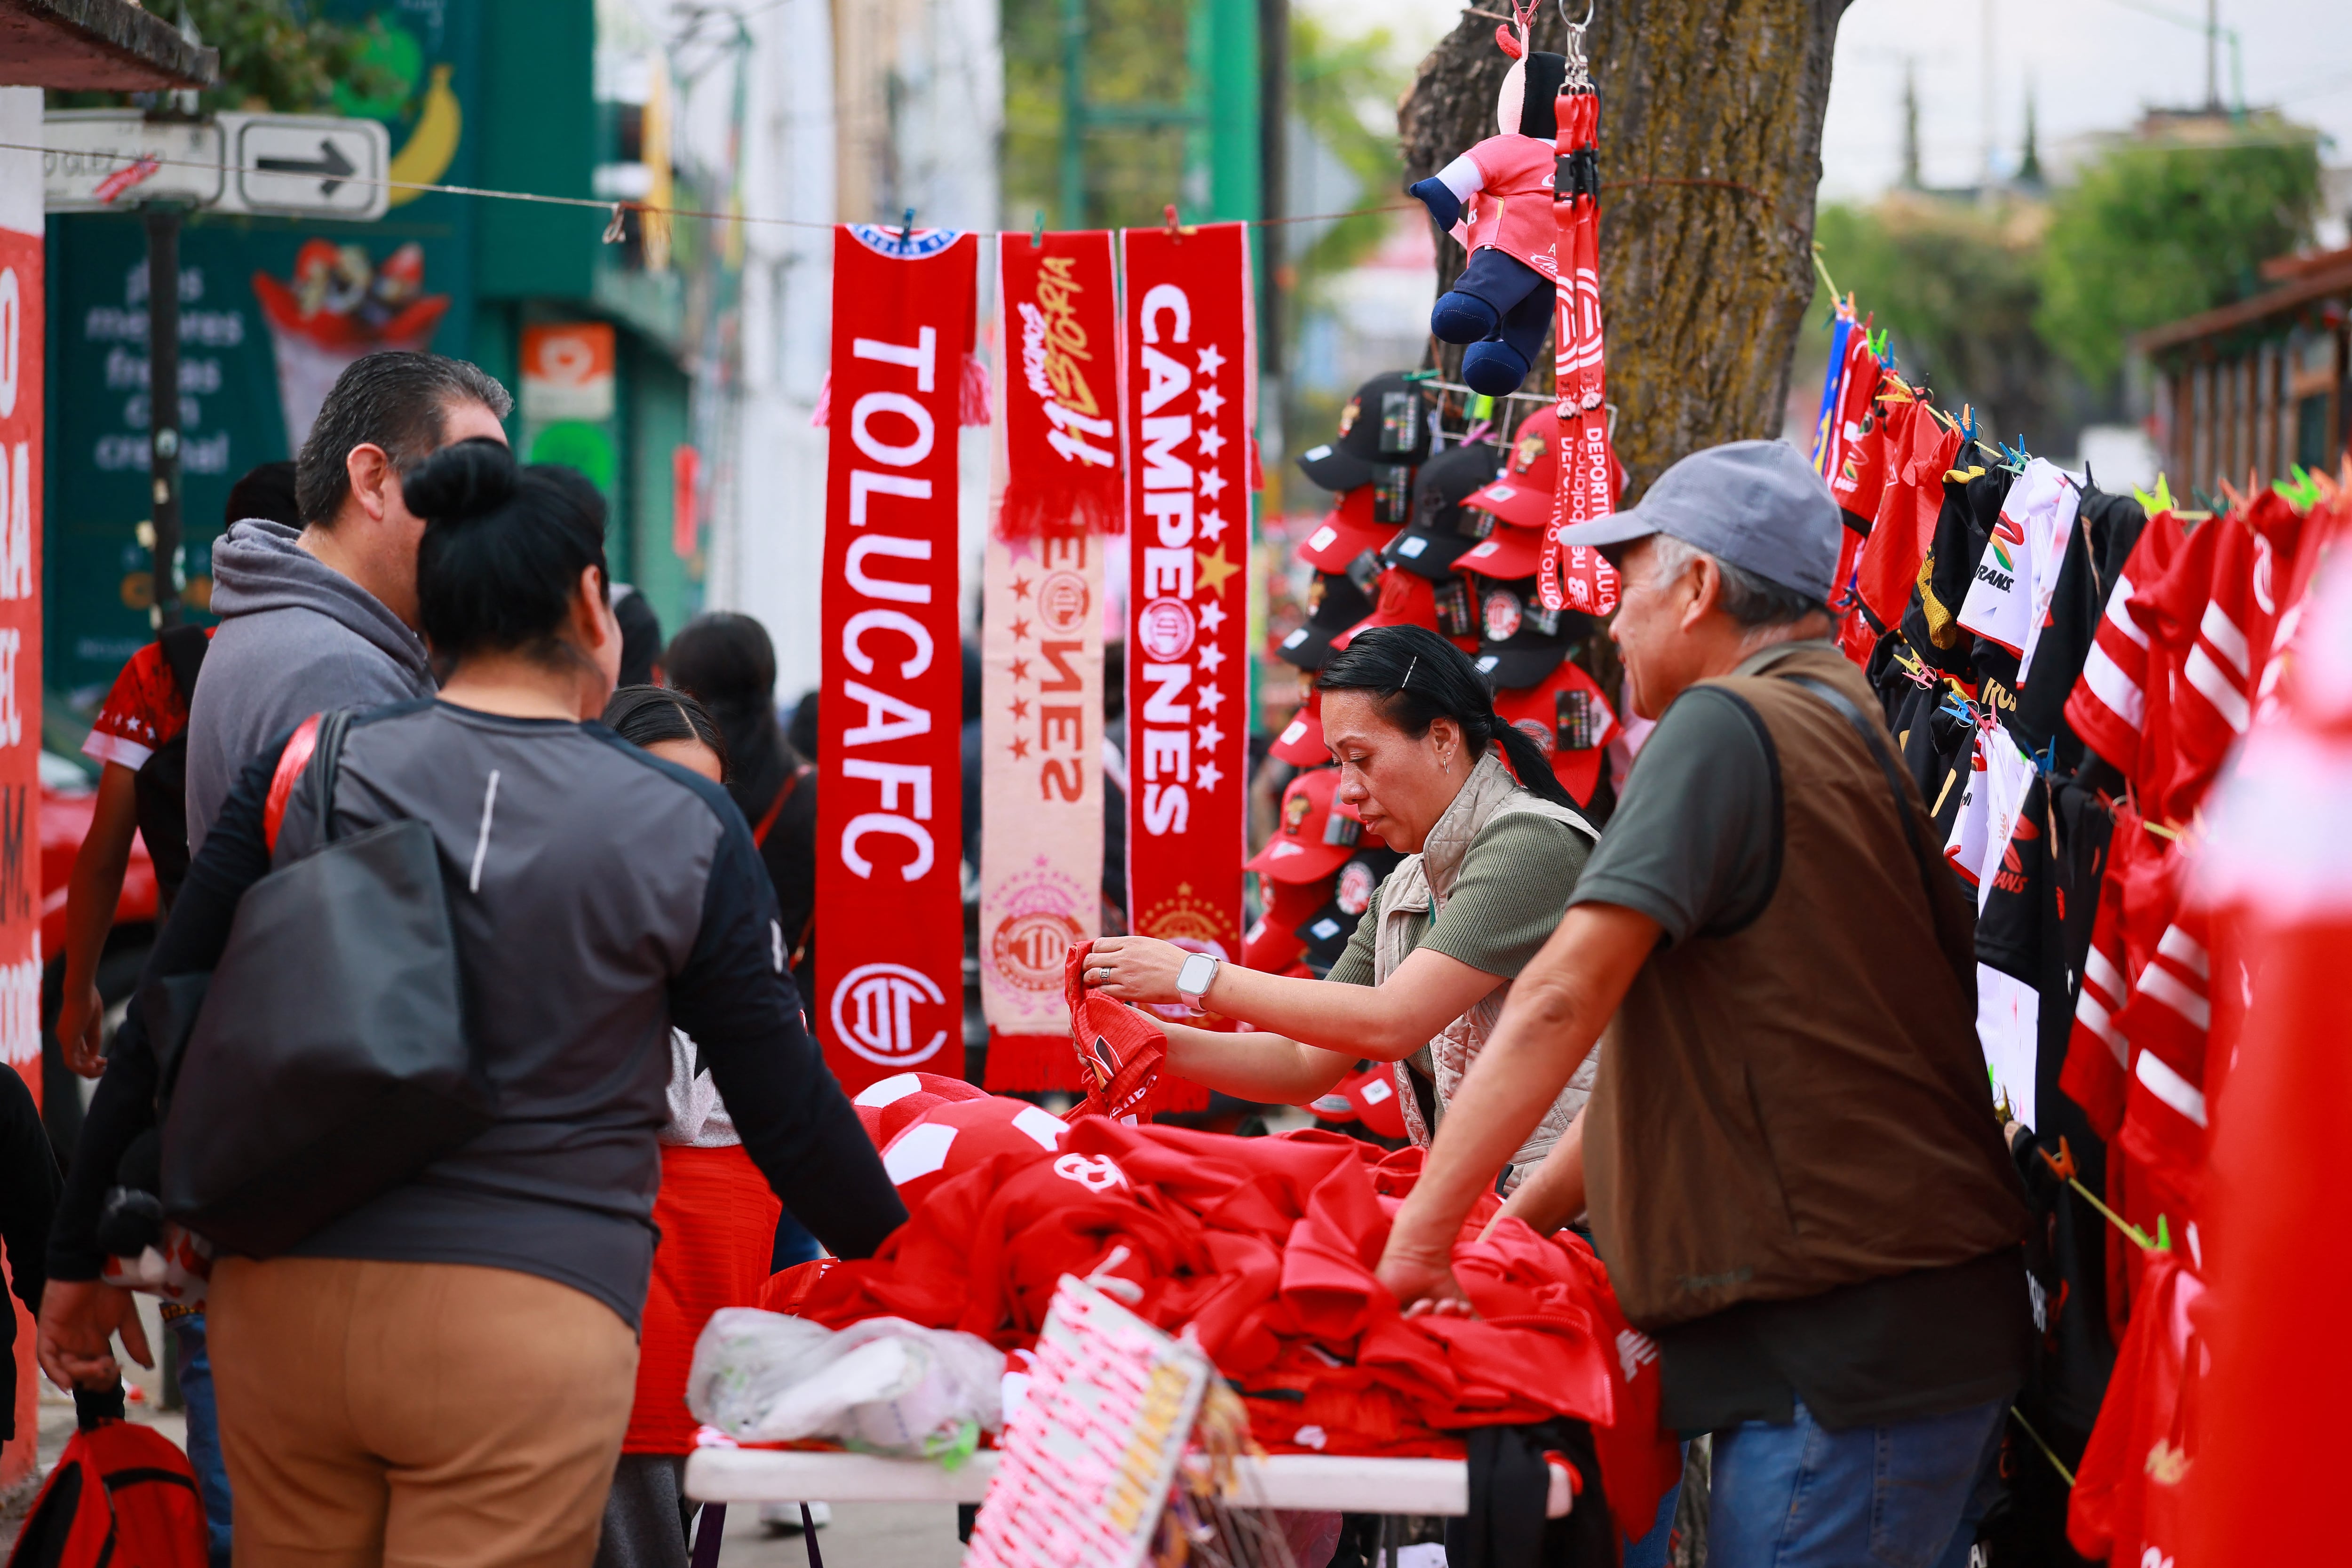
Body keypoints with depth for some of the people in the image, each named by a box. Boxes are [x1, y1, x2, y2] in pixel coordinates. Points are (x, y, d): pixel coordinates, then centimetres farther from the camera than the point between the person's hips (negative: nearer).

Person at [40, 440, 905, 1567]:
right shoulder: (682, 830, 0)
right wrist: (903, 1257, 21)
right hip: (530, 1319, -3)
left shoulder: (303, 773, 4)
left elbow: (159, 1038, 6)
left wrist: (80, 1257, 18)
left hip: (288, 1301, 3)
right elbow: (785, 1109, 4)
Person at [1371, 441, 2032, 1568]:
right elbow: (1677, 1051, 24)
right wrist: (1517, 1223, 22)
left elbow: (1566, 995, -19)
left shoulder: (1727, 727, -11)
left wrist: (1424, 1229, -15)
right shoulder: (1844, 726, 21)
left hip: (1849, 1350, -10)